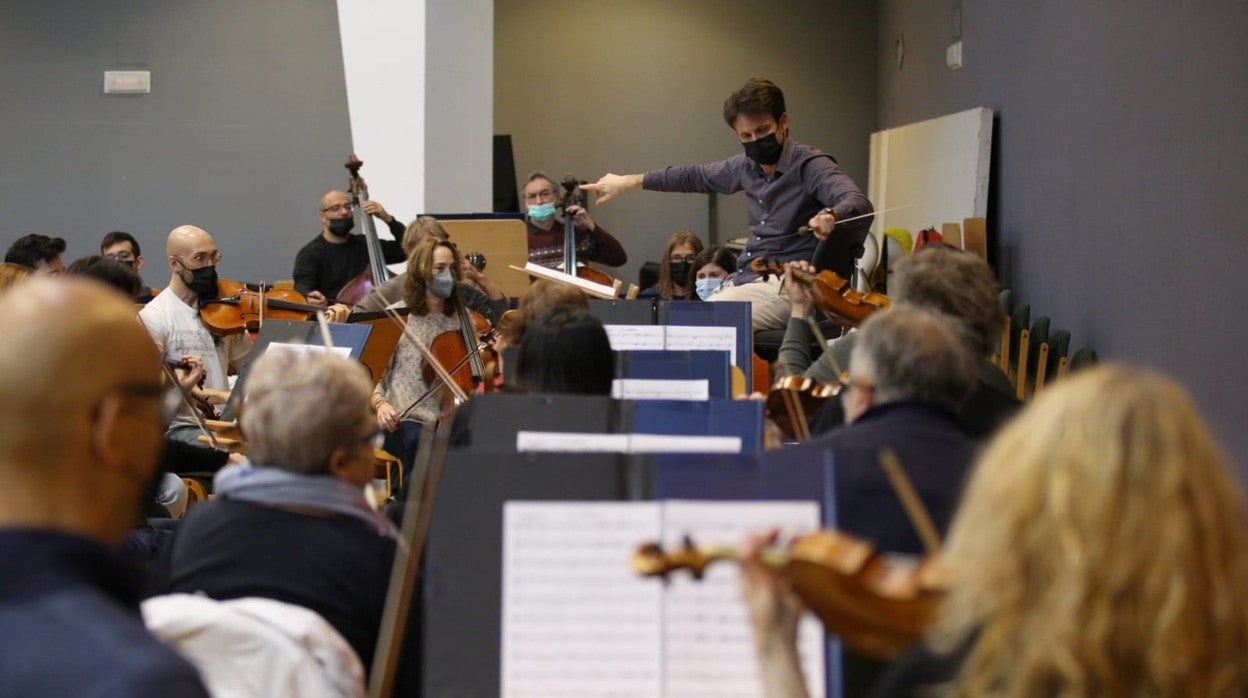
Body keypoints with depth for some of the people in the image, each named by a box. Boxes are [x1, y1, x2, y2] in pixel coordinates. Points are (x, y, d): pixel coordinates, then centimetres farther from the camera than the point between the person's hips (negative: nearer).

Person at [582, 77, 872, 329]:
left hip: (783, 288, -8)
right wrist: (627, 182, 34)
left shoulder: (810, 164, -9)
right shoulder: (747, 167, 13)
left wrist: (830, 215, -49)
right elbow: (695, 176, 29)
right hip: (744, 282, 8)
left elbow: (858, 204, -25)